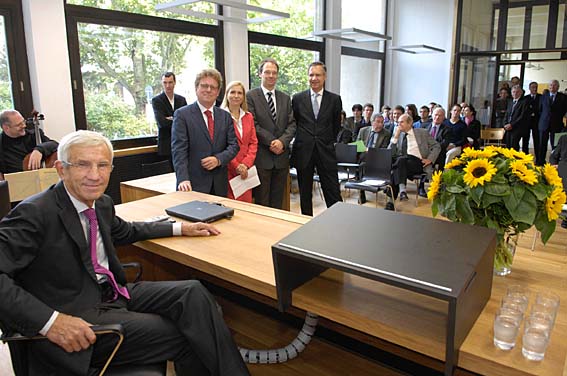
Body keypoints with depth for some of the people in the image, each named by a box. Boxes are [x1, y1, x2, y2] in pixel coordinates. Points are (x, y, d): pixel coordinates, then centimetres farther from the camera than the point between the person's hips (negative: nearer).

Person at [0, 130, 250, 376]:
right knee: (184, 337, -16)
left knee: (192, 292, -9)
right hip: (76, 313, -7)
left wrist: (181, 228, 20)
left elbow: (125, 231, 25)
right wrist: (50, 320, -31)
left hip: (113, 293, 7)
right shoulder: (35, 213, -18)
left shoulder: (102, 203, 5)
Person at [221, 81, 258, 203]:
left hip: (245, 171, 5)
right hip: (228, 170, -5)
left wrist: (246, 164, -5)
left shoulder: (248, 117, 14)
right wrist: (236, 166, -12)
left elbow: (253, 142, 10)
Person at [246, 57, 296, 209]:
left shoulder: (285, 98, 15)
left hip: (281, 156, 5)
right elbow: (253, 124, -8)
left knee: (278, 202, 11)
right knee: (261, 202, 2)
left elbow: (291, 124, 8)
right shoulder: (251, 96, 0)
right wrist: (272, 142, -13)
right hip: (261, 156, -4)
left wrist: (282, 141, -10)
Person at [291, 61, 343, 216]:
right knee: (305, 194, 10)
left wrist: (328, 142, 11)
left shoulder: (334, 99, 3)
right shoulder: (298, 98, 4)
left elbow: (336, 126, 12)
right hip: (303, 151, 1)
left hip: (325, 151, -1)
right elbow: (293, 123, 11)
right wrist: (303, 139, 10)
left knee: (333, 193, -1)